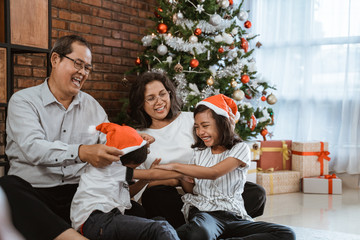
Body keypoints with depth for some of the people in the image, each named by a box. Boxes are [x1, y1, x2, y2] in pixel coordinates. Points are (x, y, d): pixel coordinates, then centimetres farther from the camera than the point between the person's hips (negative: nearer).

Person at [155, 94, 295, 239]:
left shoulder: (240, 149, 4)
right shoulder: (199, 151, 18)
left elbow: (214, 172, -13)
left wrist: (174, 166, -12)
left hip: (232, 215, 2)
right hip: (202, 211, -2)